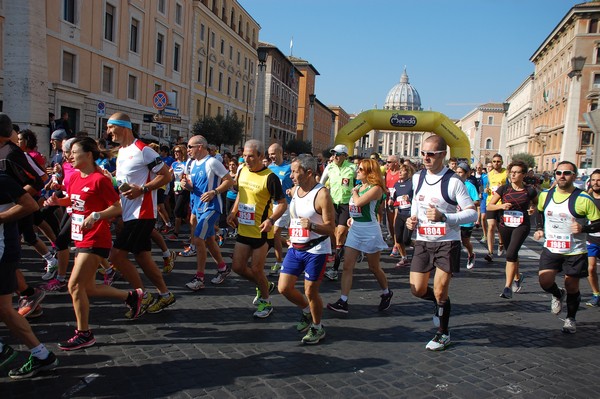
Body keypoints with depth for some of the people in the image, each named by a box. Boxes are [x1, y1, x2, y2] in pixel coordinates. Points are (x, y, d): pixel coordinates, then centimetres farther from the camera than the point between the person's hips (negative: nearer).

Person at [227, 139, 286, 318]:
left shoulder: (269, 177, -17)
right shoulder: (242, 171, 4)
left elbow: (283, 203, -14)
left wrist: (271, 220, -29)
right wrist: (233, 213, 7)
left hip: (261, 232, -7)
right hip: (243, 230, 7)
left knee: (256, 270, 0)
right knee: (238, 266, 9)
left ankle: (265, 302, 25)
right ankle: (264, 285, 34)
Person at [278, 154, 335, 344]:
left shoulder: (322, 194, -18)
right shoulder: (294, 190, 5)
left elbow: (331, 228, -17)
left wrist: (311, 226, -34)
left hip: (315, 250, -7)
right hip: (295, 248, 7)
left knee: (310, 291, 0)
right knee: (284, 288, 5)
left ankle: (317, 328, 26)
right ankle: (307, 311, 33)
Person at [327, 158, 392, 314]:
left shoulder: (376, 188, -14)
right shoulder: (360, 187, 10)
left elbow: (359, 203, -26)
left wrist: (354, 192, -8)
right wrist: (352, 218, 5)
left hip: (370, 231, -7)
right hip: (355, 229, 7)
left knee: (374, 267, 9)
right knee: (347, 266, -1)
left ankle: (387, 293, 35)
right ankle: (343, 302, 0)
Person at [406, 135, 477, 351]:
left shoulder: (453, 181, -14)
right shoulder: (417, 178, 4)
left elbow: (472, 213, -14)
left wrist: (444, 217, -29)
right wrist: (412, 219, 2)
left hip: (447, 243, -5)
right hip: (423, 241, 5)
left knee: (440, 291, 0)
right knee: (417, 290, 6)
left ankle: (443, 333, 24)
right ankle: (441, 303, 40)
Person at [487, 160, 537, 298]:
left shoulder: (530, 190, -4)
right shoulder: (503, 189, -2)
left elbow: (535, 202, 18)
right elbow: (489, 206, 1)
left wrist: (532, 208, -3)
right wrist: (501, 206, -17)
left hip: (522, 226, -3)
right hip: (505, 225, 3)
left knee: (511, 253, -18)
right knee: (512, 254, 19)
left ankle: (508, 287, -12)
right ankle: (517, 277, 47)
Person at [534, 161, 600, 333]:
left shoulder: (583, 199, -13)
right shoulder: (545, 195, 1)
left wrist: (583, 228, -26)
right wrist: (540, 229, 8)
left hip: (575, 252, -3)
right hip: (551, 248, 3)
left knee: (572, 288, 7)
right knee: (545, 281, -9)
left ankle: (571, 319, 32)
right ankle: (558, 295, 27)